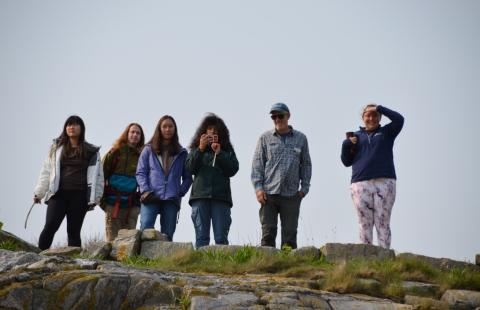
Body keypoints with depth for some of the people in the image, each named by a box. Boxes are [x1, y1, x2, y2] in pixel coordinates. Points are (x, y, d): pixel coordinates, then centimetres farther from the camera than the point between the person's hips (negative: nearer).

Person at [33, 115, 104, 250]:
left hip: (79, 195, 0)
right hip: (58, 194, 0)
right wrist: (39, 192, 8)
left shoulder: (91, 152, 10)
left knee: (73, 231, 0)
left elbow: (97, 175, 7)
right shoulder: (56, 148, 13)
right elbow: (46, 171, 13)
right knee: (50, 226, -14)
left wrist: (95, 198, -1)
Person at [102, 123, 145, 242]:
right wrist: (103, 200, -6)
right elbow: (102, 173, 1)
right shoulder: (116, 152, 5)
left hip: (132, 205, 2)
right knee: (112, 240, -3)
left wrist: (142, 201, 0)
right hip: (113, 204, -2)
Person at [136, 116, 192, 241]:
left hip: (171, 199, 1)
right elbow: (140, 172, 7)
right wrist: (145, 190, -8)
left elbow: (187, 177, 15)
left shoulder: (182, 153, 16)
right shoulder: (149, 149, 13)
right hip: (151, 198, -1)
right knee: (145, 230, -17)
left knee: (167, 235, -4)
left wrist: (181, 192, -2)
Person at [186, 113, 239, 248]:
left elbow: (233, 170, 3)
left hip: (221, 196, 0)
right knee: (201, 237, -5)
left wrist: (219, 153, -6)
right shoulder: (196, 149, 18)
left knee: (221, 237, -5)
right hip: (200, 196, 0)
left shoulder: (227, 150, 17)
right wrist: (200, 149, -6)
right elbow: (190, 168, 3)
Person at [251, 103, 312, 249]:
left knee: (290, 234, 1)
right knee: (268, 233, -3)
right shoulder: (265, 138, 8)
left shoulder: (300, 138, 11)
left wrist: (304, 187, 5)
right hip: (268, 193, -1)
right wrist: (258, 187, -4)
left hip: (291, 195, 1)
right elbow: (257, 164, 6)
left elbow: (306, 164, 14)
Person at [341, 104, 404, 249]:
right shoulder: (356, 136, 20)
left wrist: (379, 108, -1)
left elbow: (399, 119, -2)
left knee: (383, 222, -6)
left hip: (385, 182, -1)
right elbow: (346, 161, 17)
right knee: (365, 223, -5)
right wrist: (347, 144, 1)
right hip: (361, 184, 1)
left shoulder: (386, 132, 17)